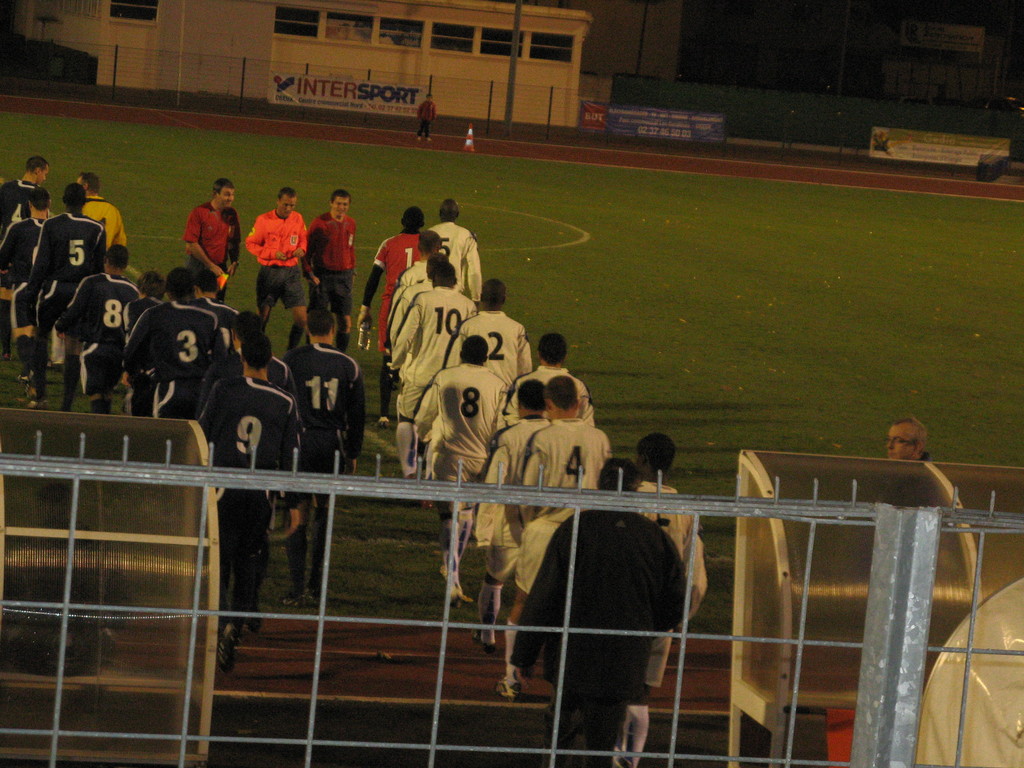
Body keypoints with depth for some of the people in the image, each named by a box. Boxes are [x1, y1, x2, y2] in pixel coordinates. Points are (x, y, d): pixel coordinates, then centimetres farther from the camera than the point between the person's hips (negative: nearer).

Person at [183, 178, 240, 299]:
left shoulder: (231, 214, 6)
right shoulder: (199, 212, -10)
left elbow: (234, 242, 15)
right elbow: (191, 244, -13)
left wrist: (234, 262, -3)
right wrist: (211, 266, -13)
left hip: (220, 268, 5)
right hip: (199, 266, -5)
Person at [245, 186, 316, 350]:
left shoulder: (298, 218, 4)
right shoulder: (264, 220, -7)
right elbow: (250, 244, -4)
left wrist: (302, 249, -6)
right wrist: (273, 254, -16)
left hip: (292, 272, 3)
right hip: (269, 273, -3)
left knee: (301, 318, -5)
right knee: (263, 316, 4)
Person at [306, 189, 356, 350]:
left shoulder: (351, 224, 8)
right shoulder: (319, 223, -7)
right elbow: (307, 249, -1)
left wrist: (352, 270, 15)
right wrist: (308, 272, -8)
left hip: (343, 276, 4)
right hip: (322, 275, -4)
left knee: (345, 323, 2)